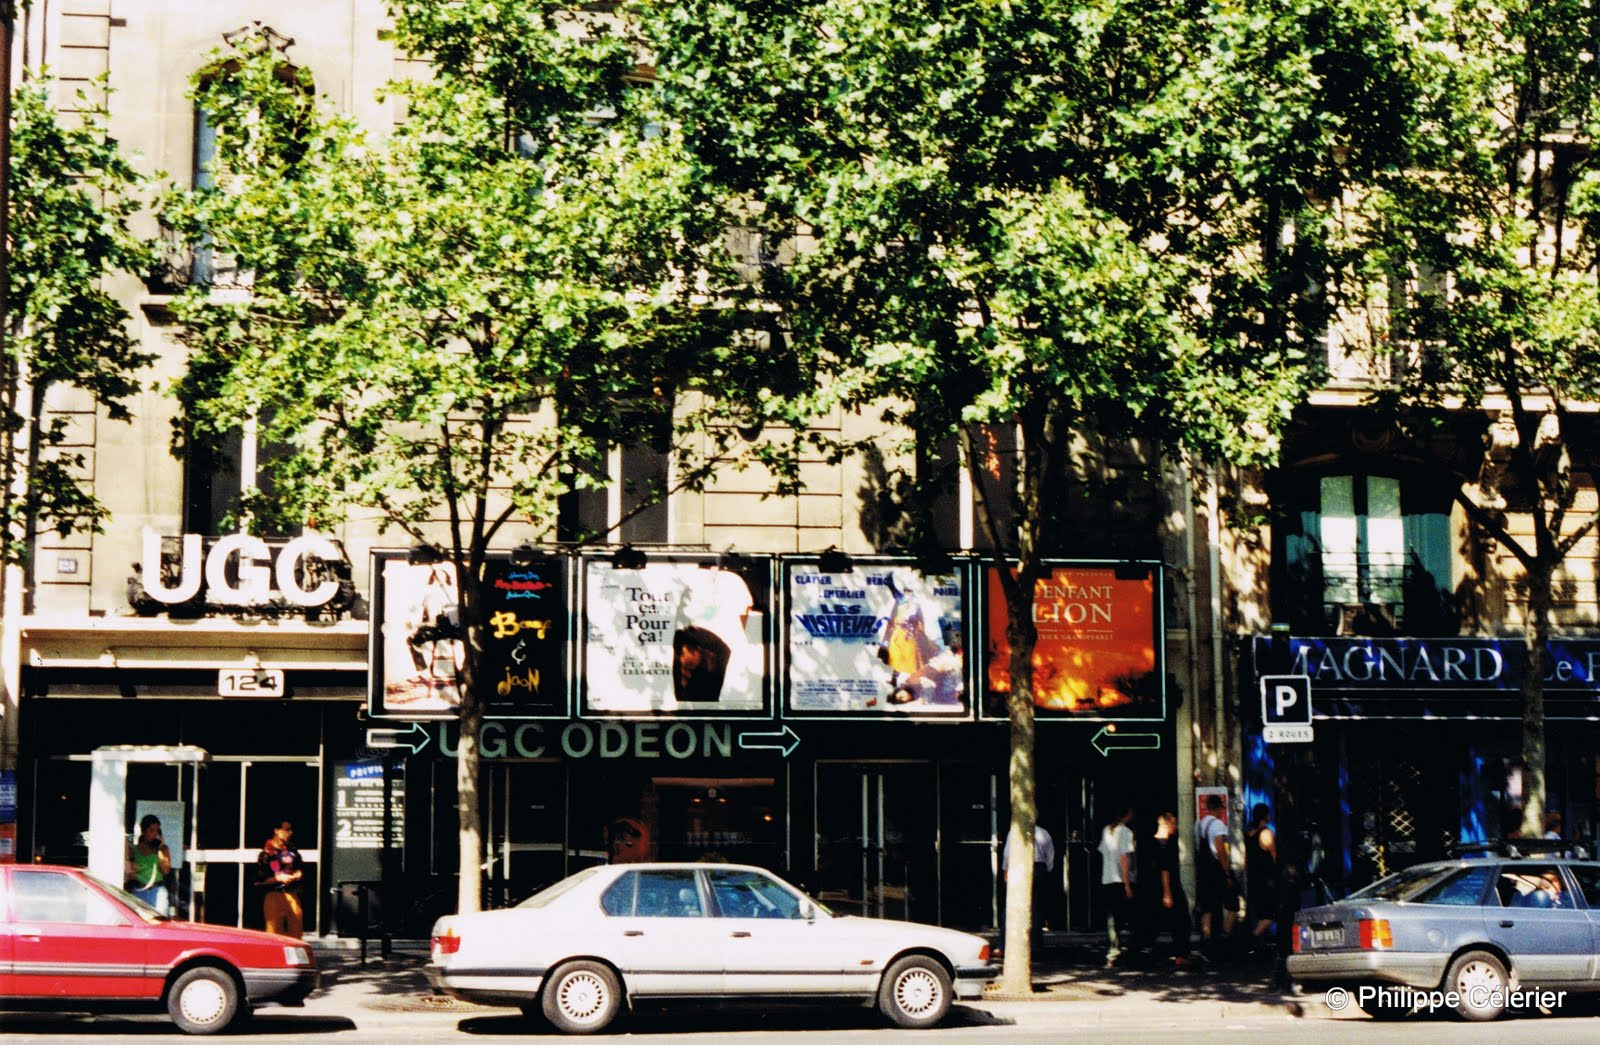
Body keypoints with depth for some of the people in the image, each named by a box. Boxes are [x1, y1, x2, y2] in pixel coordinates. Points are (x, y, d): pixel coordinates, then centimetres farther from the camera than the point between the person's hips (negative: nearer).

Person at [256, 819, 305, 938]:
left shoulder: (292, 850, 8)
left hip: (292, 895, 6)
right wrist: (279, 878, -17)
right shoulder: (266, 853, -10)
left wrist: (298, 874, 1)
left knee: (295, 930, 9)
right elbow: (259, 880, -11)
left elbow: (301, 867, 23)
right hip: (274, 897, -6)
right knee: (275, 931, -2)